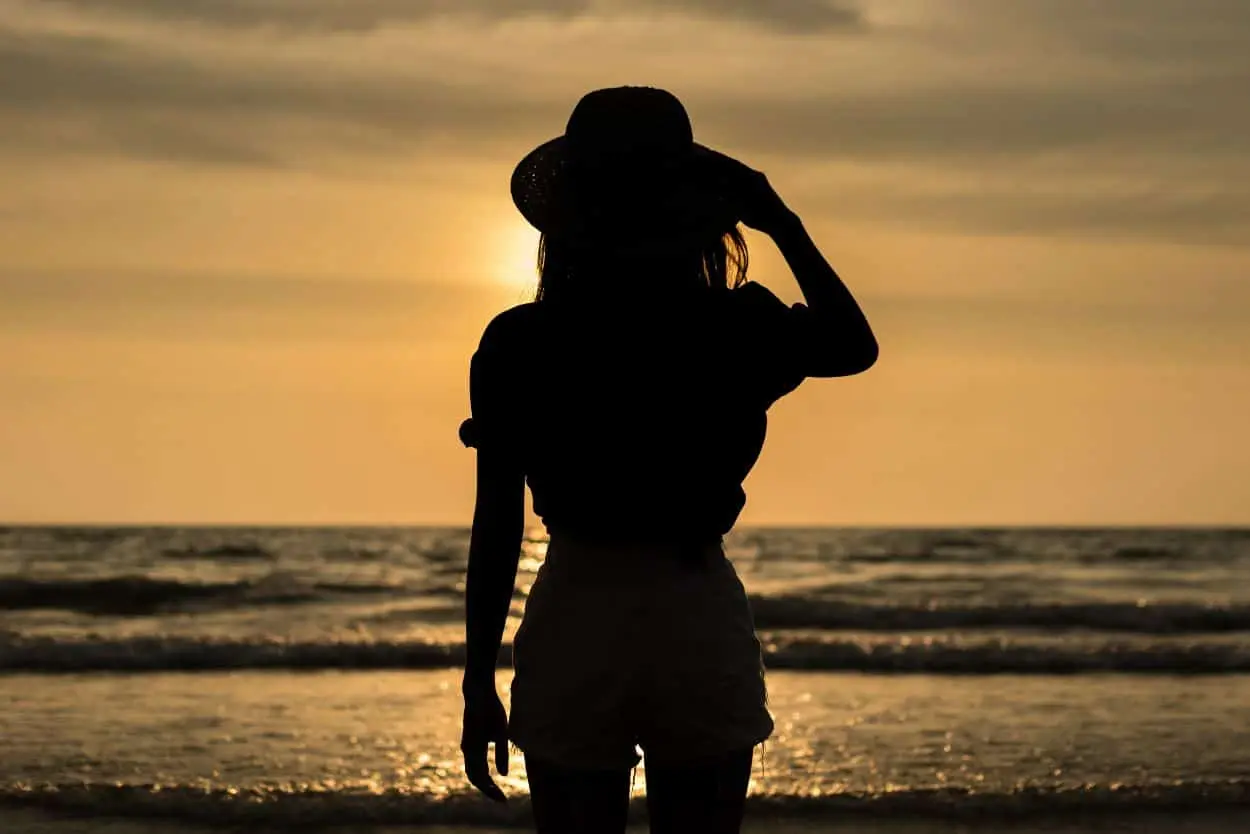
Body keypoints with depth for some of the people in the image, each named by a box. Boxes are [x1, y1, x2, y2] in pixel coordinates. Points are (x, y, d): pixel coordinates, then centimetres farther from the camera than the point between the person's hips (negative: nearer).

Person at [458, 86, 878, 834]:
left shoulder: (518, 346, -5)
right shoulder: (737, 332, -5)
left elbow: (497, 526, -3)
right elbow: (856, 345, 15)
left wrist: (479, 681, 4)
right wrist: (785, 225, 15)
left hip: (575, 632, -1)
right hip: (700, 629, 1)